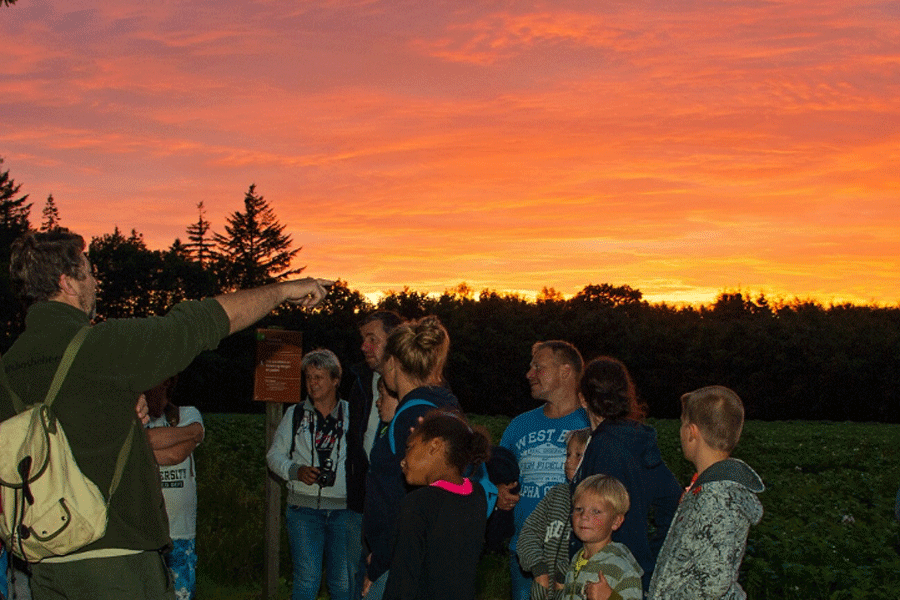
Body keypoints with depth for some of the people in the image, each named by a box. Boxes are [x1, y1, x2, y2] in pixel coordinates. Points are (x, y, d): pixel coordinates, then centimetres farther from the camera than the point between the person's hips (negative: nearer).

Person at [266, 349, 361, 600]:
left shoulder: (352, 414, 7)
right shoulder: (295, 415, 10)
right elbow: (274, 455, 12)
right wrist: (296, 471, -7)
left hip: (345, 510, 0)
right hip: (304, 507, 0)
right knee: (307, 578, -7)